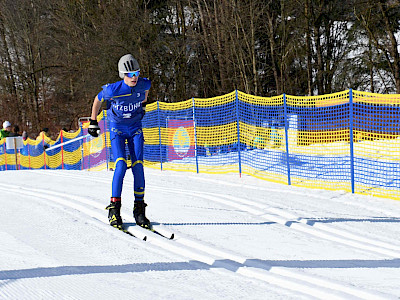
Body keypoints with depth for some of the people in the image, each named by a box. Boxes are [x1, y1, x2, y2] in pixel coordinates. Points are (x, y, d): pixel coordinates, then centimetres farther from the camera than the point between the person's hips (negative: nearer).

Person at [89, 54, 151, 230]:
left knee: (138, 166, -9)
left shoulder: (143, 84, -15)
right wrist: (93, 122, 6)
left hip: (135, 129, 3)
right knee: (121, 164, -19)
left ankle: (139, 209, 0)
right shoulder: (113, 90, -23)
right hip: (117, 129, -3)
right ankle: (114, 209, -13)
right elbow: (97, 100, -2)